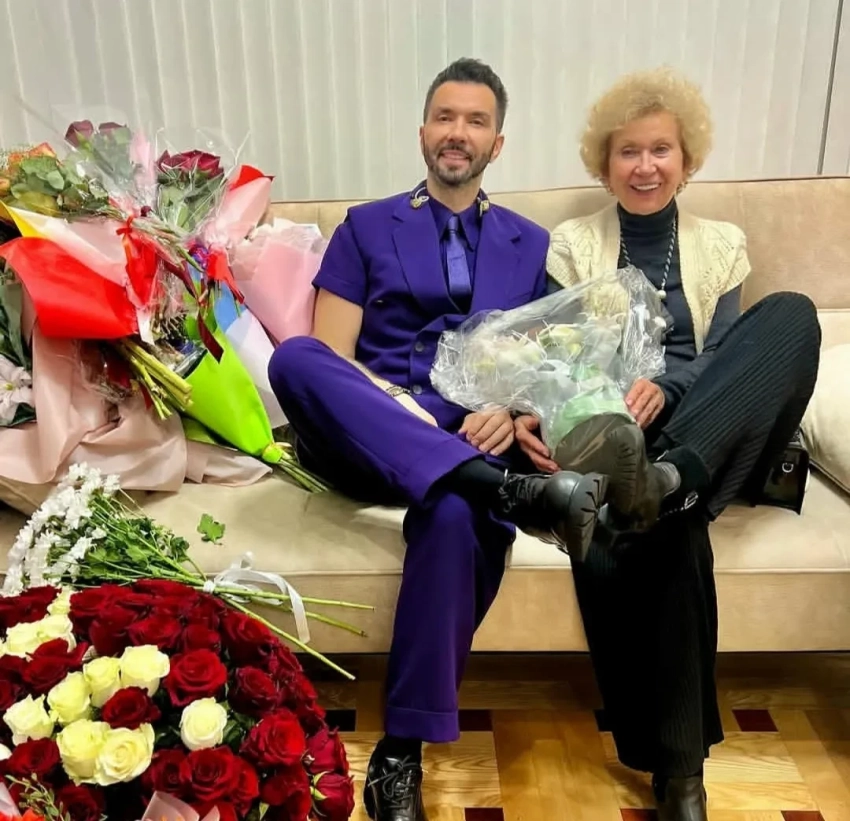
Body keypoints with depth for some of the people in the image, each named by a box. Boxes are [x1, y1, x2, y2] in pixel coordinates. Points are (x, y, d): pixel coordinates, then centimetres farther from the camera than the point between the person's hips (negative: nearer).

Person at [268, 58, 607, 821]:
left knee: (455, 512, -38)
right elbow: (328, 355, 4)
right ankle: (513, 494, -39)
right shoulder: (365, 227, 15)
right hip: (365, 439, 1)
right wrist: (399, 407, -16)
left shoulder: (531, 244, 20)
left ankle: (402, 751, -22)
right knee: (294, 356, -33)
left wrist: (513, 413, -10)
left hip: (469, 443, 0)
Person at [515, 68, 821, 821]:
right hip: (604, 431, -1)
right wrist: (533, 413, -23)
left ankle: (668, 480, -48)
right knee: (668, 524, -37)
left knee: (791, 313, -26)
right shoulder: (571, 244, 14)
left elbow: (723, 355, 3)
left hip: (701, 430, 2)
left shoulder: (723, 244, 18)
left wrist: (664, 388, -21)